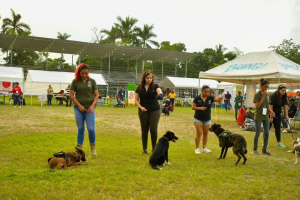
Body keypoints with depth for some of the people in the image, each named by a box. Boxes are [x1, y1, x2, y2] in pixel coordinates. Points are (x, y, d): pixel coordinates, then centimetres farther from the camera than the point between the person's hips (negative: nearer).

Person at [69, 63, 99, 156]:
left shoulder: (92, 81, 5)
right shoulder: (75, 81, 3)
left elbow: (96, 95, 6)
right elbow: (71, 95, 1)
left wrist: (92, 105, -9)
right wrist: (79, 105, -7)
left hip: (89, 108, 0)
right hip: (78, 108, 0)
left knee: (91, 128, -6)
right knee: (80, 129, 4)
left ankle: (93, 148, 13)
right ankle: (79, 149, 16)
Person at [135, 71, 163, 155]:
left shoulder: (155, 86, 1)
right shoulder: (140, 88, 5)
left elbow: (159, 91, -20)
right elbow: (136, 100, 7)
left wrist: (160, 95, -44)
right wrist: (141, 107, -10)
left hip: (155, 111, -1)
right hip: (143, 111, 1)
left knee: (153, 130, -5)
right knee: (144, 130, 6)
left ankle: (154, 148, 14)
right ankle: (144, 149, 17)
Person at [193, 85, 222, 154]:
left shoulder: (210, 98, -1)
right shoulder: (197, 98, -6)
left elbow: (216, 99, -17)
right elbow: (193, 107, -7)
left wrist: (219, 99, -40)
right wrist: (200, 108, -22)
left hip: (207, 119, 3)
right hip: (198, 118, -3)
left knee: (205, 134, 9)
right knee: (199, 133, -5)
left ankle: (204, 148, 20)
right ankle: (197, 148, 4)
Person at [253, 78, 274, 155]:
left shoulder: (267, 95, 8)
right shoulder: (257, 95, -11)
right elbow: (257, 106, -19)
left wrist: (270, 111, -1)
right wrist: (263, 97, -21)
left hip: (266, 117, 6)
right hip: (259, 117, -6)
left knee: (266, 133, 7)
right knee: (257, 133, 2)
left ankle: (264, 149, 17)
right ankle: (255, 149, 17)